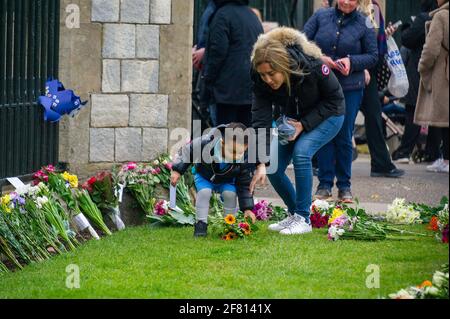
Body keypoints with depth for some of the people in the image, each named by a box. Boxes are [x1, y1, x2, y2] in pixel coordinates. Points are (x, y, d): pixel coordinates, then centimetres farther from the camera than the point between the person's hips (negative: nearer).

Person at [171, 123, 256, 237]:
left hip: (226, 180, 1)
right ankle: (201, 224, -14)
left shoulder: (244, 160, -34)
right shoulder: (205, 143, -41)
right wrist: (177, 171, -19)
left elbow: (244, 185, -21)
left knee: (230, 194, -22)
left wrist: (247, 208, -25)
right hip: (204, 176, -1)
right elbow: (187, 152, -19)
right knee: (204, 192, -26)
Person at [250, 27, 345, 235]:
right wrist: (261, 164, -34)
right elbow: (261, 120, -27)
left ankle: (303, 218, -17)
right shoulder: (261, 81, -26)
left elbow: (335, 98, -21)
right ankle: (294, 214, 15)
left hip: (327, 116, -5)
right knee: (273, 167, -8)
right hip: (291, 119, 5)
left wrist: (304, 124, -26)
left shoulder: (312, 66, -36)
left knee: (301, 152, -28)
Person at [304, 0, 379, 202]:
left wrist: (352, 61, -14)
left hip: (350, 88, -1)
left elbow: (373, 56, 4)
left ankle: (344, 186, 14)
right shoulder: (321, 17, 3)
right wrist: (319, 58, -15)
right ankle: (325, 184, 9)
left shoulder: (363, 24, 0)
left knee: (344, 137, 3)